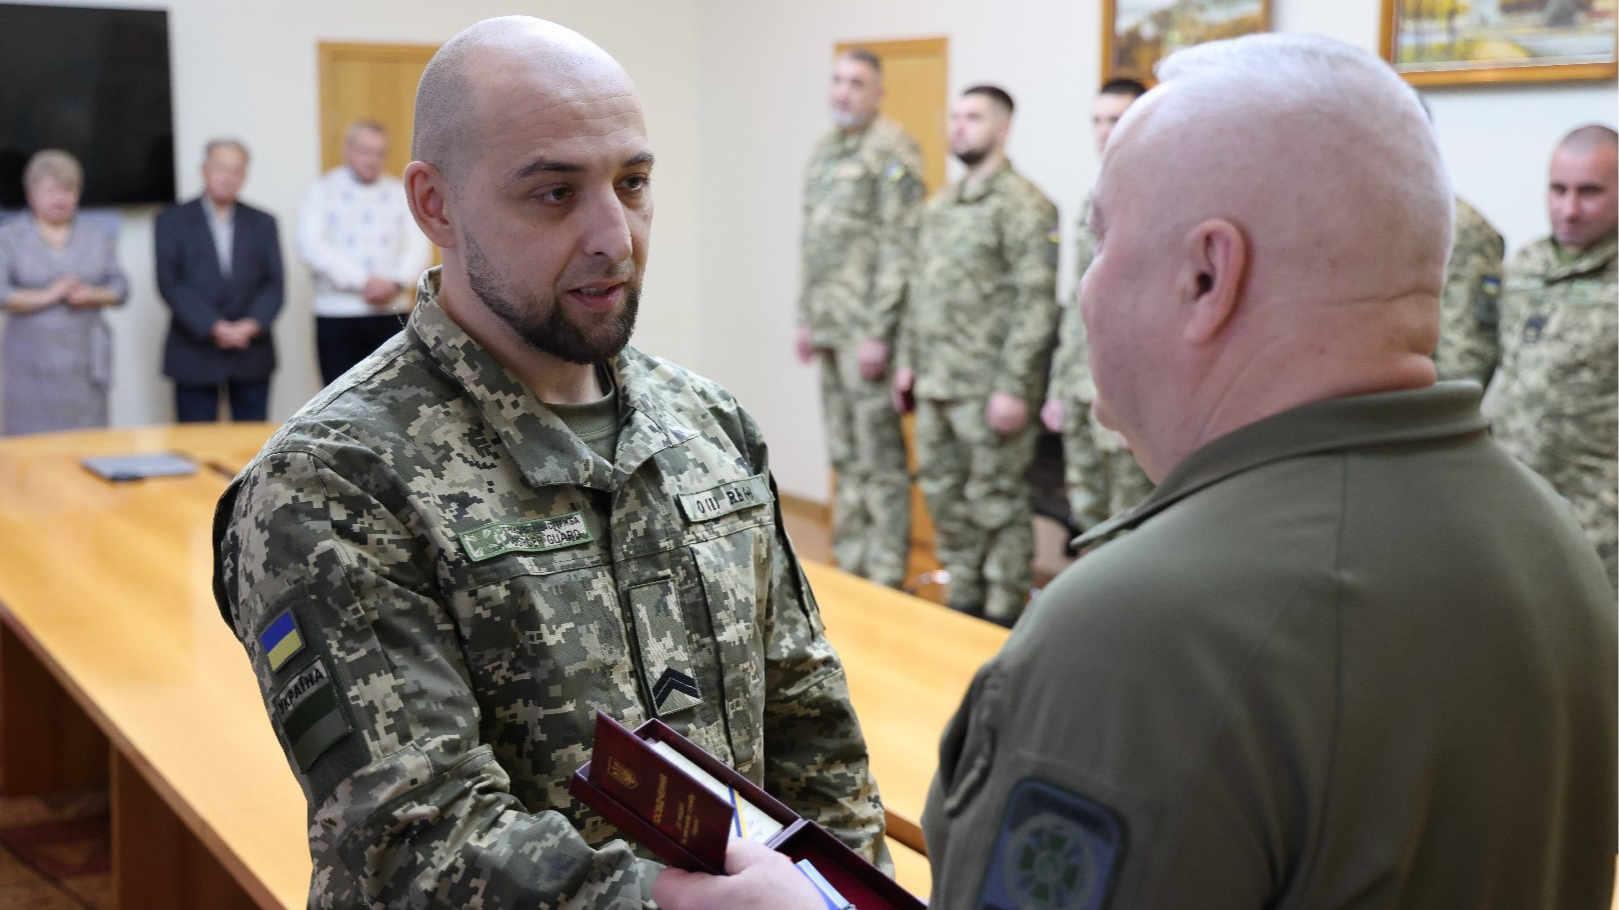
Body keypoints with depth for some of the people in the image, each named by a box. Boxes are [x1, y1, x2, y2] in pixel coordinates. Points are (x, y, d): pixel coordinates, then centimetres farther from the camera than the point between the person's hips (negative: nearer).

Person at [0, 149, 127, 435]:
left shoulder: (98, 235, 13)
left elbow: (119, 287, 9)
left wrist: (92, 295, -11)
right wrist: (47, 296, -15)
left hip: (85, 359, 2)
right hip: (31, 361, -2)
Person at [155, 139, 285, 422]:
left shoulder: (263, 223, 12)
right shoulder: (172, 221, 4)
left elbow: (274, 284, 5)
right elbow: (170, 283, -5)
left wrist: (252, 324, -13)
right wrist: (213, 327, -16)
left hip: (252, 353, 2)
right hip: (194, 353, -2)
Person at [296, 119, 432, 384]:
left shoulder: (401, 193, 13)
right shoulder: (323, 190, 5)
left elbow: (419, 245, 5)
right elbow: (311, 246, -7)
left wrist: (397, 282, -14)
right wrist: (363, 281, -14)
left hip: (392, 313, 2)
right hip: (337, 315, -2)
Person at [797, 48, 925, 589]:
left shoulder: (892, 150, -9)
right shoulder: (824, 150, 16)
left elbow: (899, 246, -15)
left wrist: (878, 332, -18)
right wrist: (805, 318, 17)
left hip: (866, 328, -8)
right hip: (828, 326, 8)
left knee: (879, 456, -3)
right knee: (844, 456, 14)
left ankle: (886, 576, 3)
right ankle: (850, 562, 23)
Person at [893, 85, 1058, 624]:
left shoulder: (1022, 205, -10)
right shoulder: (940, 204, 16)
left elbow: (1036, 303, -16)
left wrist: (1014, 387, -19)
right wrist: (908, 361, 15)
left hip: (988, 389, -8)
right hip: (935, 383, 8)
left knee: (995, 502, 0)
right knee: (943, 495, 14)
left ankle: (1003, 614, 11)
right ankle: (963, 597, 27)